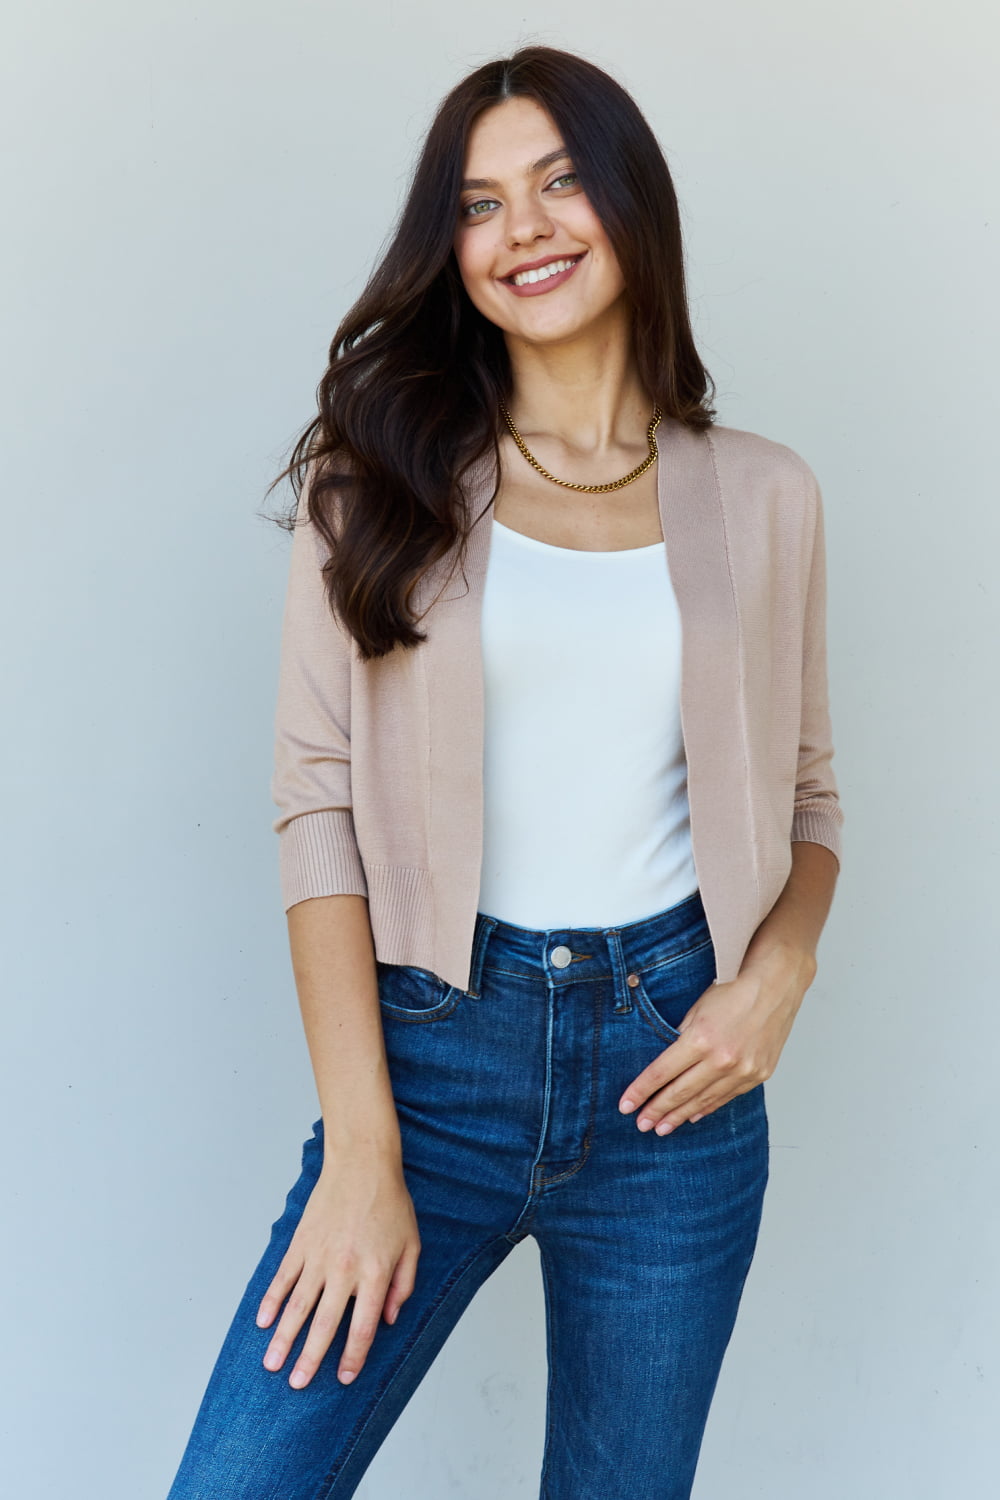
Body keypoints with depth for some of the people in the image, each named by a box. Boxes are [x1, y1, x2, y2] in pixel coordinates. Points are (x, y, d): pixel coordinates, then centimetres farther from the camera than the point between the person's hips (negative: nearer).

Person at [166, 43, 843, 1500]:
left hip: (673, 1070, 2)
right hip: (437, 1046, -1)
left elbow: (804, 794, 13)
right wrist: (362, 1149, -12)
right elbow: (318, 804, -6)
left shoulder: (762, 495, 5)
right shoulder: (384, 476, 0)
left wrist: (781, 972, -8)